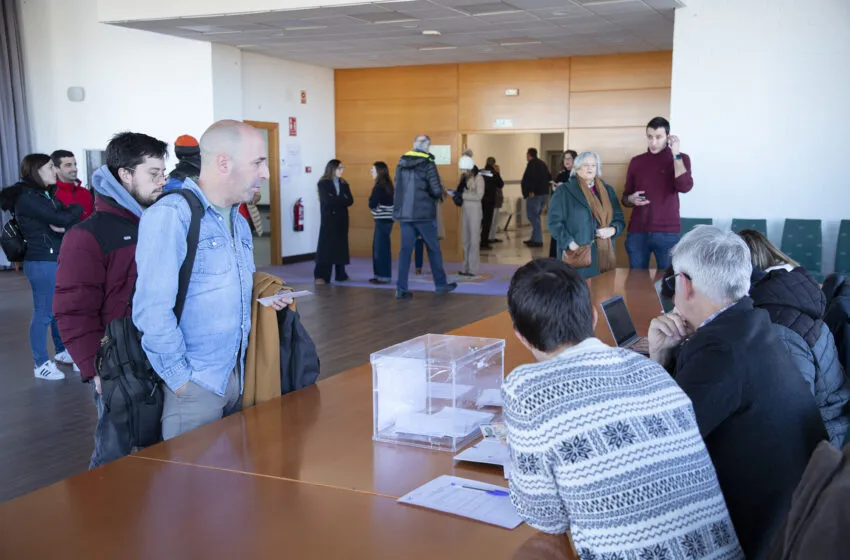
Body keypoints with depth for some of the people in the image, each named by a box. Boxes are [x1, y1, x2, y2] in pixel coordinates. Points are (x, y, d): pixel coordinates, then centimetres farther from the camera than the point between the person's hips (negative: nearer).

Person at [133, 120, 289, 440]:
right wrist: (179, 376, -16)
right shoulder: (171, 215, -16)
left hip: (235, 376, 8)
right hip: (195, 385, -8)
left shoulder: (239, 223, 14)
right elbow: (153, 309, -22)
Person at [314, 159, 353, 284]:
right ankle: (321, 276, -11)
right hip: (329, 219, -5)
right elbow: (327, 201, -17)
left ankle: (340, 274, 15)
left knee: (341, 246, 7)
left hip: (342, 219, 5)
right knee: (326, 246, -9)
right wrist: (342, 200, -9)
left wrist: (335, 200, -14)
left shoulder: (344, 184, 12)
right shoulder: (323, 183, -3)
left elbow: (350, 201, 0)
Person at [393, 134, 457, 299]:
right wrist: (440, 192, 6)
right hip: (424, 215, -4)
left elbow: (397, 188, 10)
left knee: (405, 250, 6)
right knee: (434, 249, 10)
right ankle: (441, 284, 20)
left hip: (404, 214, 4)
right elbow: (436, 191, -15)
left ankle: (401, 289, 2)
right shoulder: (428, 165, -10)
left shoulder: (401, 164, 6)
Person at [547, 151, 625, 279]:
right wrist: (569, 243, -17)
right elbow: (554, 221, -5)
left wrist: (612, 230, -5)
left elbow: (620, 219, 18)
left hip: (604, 253, 5)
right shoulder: (564, 191, 1)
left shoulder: (607, 190, 16)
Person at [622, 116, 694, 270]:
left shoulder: (680, 159, 4)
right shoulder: (636, 161, 10)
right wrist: (631, 199, -7)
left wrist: (676, 154, -13)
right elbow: (625, 199, 16)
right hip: (637, 232, 3)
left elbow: (685, 187, -15)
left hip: (668, 233, -2)